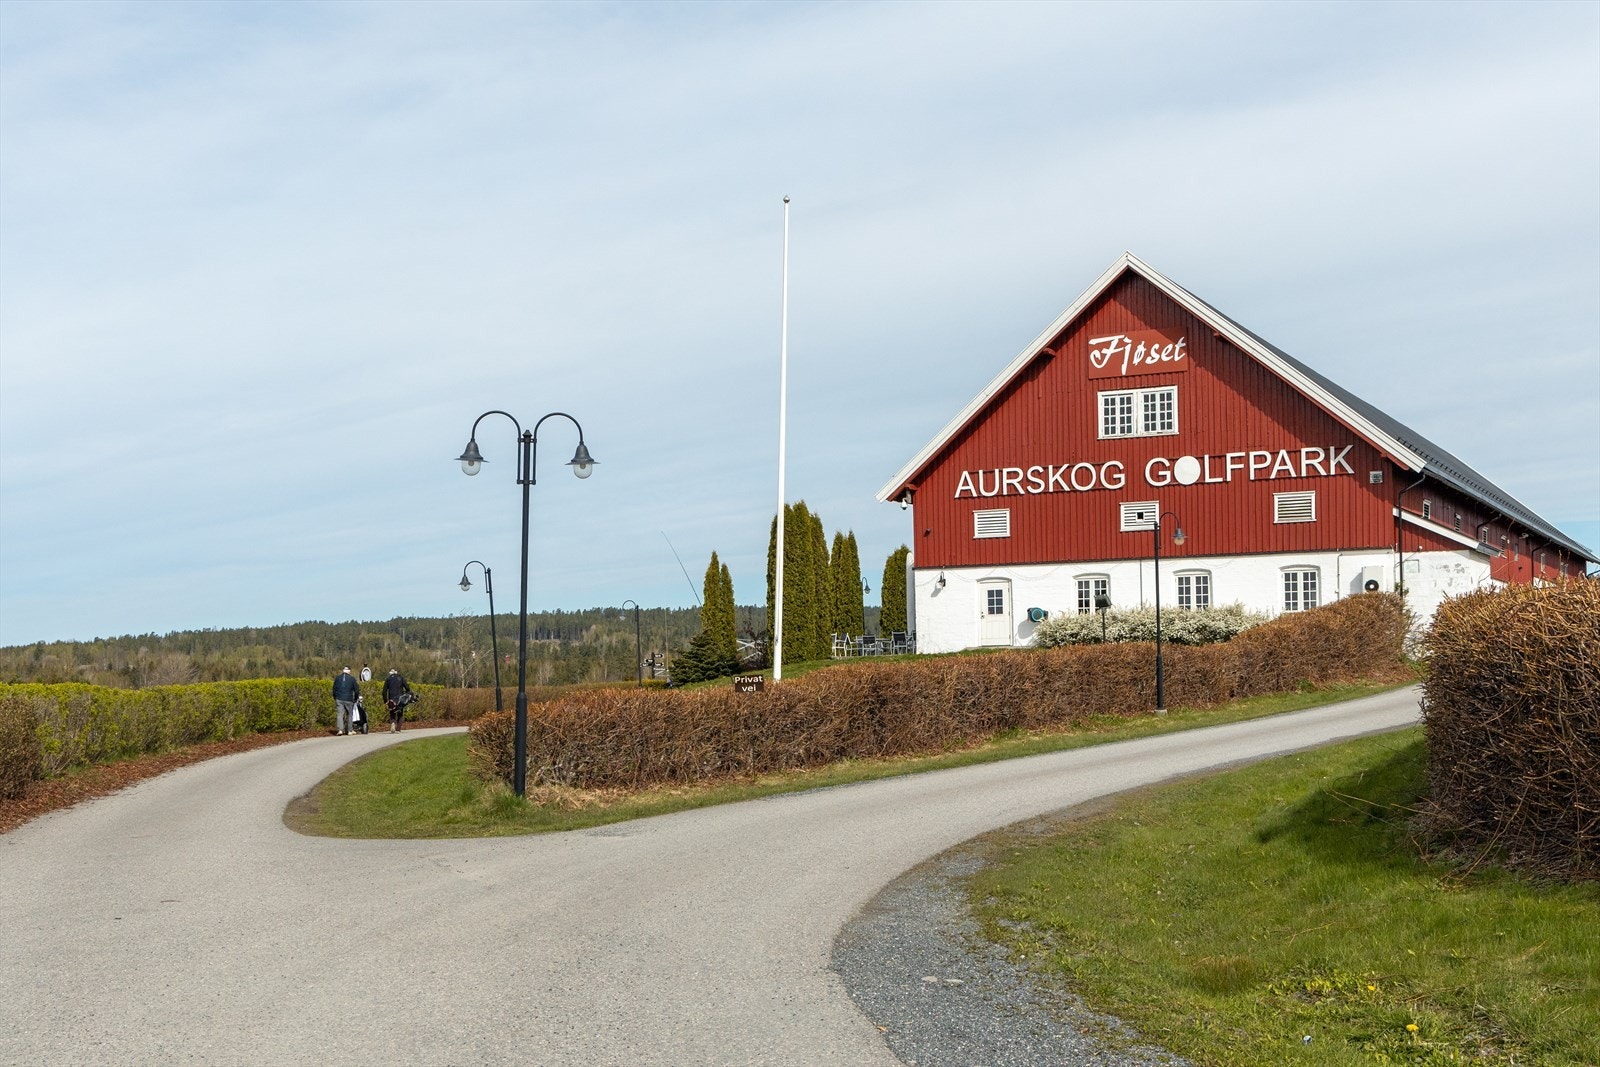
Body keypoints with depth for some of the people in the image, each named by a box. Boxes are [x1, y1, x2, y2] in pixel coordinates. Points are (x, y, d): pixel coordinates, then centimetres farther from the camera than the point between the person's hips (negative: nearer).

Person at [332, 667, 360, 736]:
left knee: (339, 714, -3)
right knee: (349, 714, 11)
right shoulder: (352, 678, 1)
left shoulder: (337, 678, 8)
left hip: (339, 699, 1)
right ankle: (348, 730, 10)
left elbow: (334, 689, 11)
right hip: (348, 699, -1)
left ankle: (340, 729, -18)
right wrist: (356, 698, 17)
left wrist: (335, 698, 21)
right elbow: (356, 689, 2)